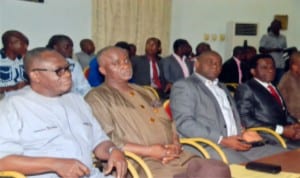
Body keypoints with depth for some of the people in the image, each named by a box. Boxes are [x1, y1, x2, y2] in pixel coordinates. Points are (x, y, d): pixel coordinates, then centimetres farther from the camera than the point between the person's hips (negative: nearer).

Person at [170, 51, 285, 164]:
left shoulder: (222, 88, 28)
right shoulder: (184, 86, 2)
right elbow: (184, 123, -10)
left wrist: (243, 133, 4)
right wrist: (222, 140, -18)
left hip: (238, 143, 8)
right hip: (207, 147, -8)